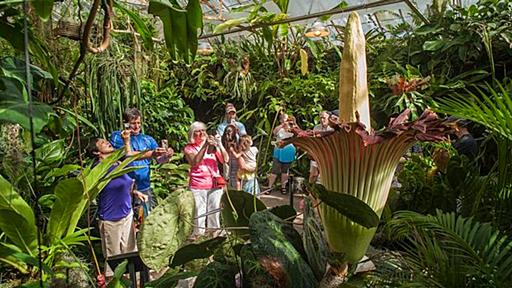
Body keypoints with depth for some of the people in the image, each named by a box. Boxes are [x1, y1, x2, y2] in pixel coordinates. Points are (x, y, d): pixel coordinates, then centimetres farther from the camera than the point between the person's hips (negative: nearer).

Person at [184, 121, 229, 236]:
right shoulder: (189, 148, 6)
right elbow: (194, 162, -12)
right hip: (198, 186, -3)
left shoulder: (212, 146, 14)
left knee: (214, 213, 6)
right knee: (199, 215, -7)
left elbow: (225, 160, 3)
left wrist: (219, 145, -10)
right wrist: (205, 146, -17)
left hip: (215, 184, 3)